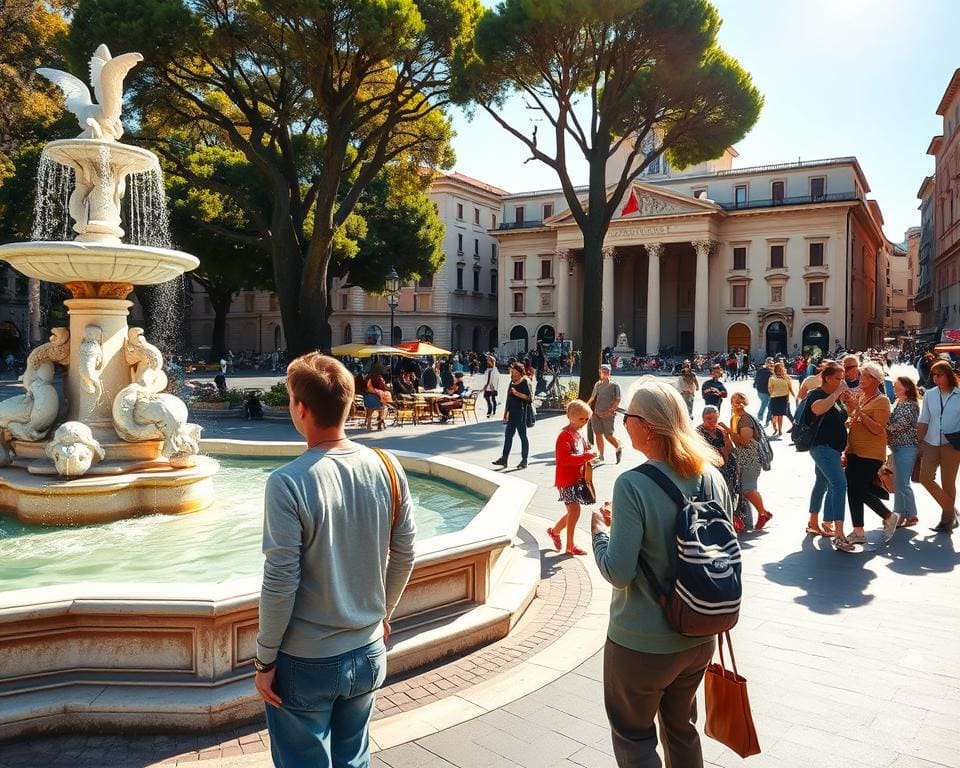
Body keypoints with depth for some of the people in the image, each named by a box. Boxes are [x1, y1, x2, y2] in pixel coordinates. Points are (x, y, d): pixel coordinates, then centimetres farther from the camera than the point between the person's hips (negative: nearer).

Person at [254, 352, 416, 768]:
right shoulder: (387, 468, -8)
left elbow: (280, 583, -19)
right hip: (368, 654, 5)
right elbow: (404, 555, 2)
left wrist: (265, 659, -5)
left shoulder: (288, 483, -22)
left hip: (305, 663, -4)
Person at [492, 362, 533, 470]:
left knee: (523, 436, 0)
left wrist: (517, 393, -27)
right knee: (508, 435, 9)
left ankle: (524, 461, 8)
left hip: (521, 413, -8)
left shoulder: (525, 383, -9)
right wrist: (506, 413, 19)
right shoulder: (512, 382, 14)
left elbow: (529, 397, -18)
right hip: (512, 414, 8)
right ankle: (504, 459, 14)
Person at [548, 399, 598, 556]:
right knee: (575, 510, -11)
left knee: (572, 511, 15)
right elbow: (564, 458, -26)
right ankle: (570, 546, 0)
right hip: (566, 480, -9)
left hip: (576, 479, 9)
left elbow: (584, 450, 23)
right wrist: (585, 457, -28)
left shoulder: (579, 435, 13)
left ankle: (554, 531, 35)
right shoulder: (565, 435, -17)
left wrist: (590, 455, 0)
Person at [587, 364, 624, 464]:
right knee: (598, 434, 5)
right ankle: (600, 455, 15)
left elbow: (617, 402, -8)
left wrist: (607, 412, -16)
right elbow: (592, 398, 17)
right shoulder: (597, 384, 11)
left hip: (608, 415, -5)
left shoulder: (614, 385, -5)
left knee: (608, 435, -3)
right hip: (597, 414, 5)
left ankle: (619, 447, 24)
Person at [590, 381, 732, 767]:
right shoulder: (712, 477, -5)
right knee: (682, 727, 26)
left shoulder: (632, 485, -25)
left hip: (642, 645, -6)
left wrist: (600, 531, -6)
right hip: (699, 636, 6)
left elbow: (619, 572, -23)